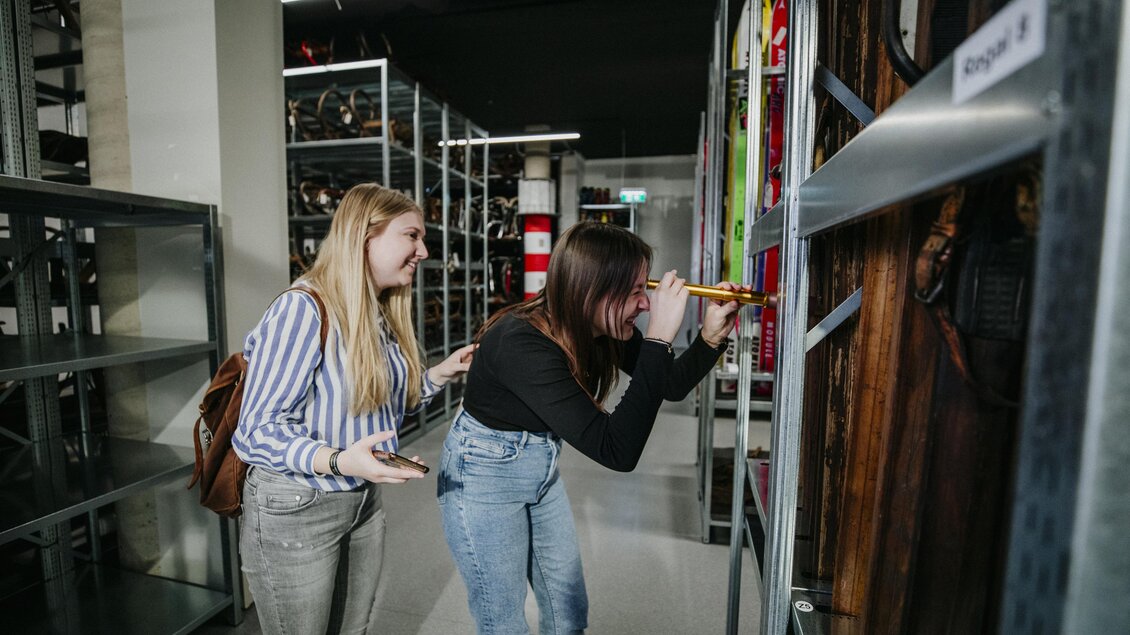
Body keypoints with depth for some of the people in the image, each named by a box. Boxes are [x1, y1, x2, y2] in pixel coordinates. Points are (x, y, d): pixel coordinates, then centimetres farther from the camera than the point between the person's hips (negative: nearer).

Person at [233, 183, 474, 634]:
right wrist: (338, 461, -35)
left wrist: (440, 374, 0)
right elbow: (259, 429, -21)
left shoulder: (382, 315, 5)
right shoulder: (302, 310, -22)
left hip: (364, 502, 7)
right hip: (294, 509, -7)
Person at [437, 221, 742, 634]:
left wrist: (713, 334, -18)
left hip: (541, 469, 7)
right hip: (484, 477, -6)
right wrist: (658, 338, -39)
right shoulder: (523, 344, -35)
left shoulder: (604, 328, -13)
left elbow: (672, 385, 0)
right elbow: (617, 451, -39)